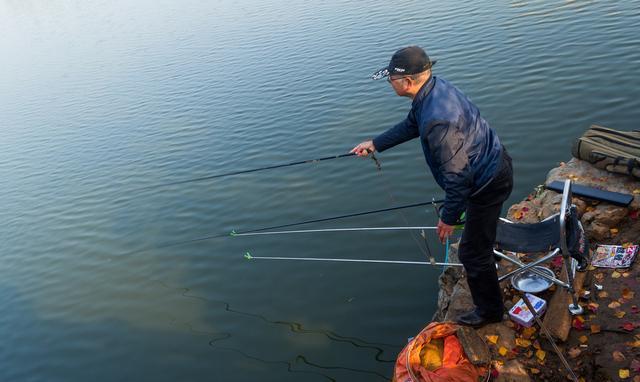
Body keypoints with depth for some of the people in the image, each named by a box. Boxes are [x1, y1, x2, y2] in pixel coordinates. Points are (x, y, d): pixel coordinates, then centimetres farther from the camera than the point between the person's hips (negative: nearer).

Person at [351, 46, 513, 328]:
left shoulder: (437, 120, -37)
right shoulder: (434, 87, -4)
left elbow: (457, 175, -32)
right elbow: (410, 125, 14)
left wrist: (448, 217, -21)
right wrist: (375, 144, 18)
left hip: (488, 183, -10)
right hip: (493, 163, 11)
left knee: (473, 251, 5)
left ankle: (489, 310, 27)